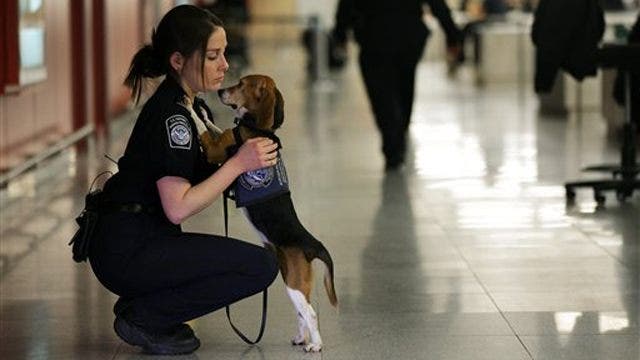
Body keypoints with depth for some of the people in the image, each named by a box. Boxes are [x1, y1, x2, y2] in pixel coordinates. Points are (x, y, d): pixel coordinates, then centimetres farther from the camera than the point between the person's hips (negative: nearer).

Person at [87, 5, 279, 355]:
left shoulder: (190, 107, 13)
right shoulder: (170, 116, -18)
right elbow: (178, 207, -22)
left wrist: (249, 157, 0)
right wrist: (238, 163, -20)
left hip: (136, 241, 10)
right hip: (126, 250, -10)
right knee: (260, 266, -16)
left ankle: (139, 304, 12)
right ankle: (143, 317, -7)